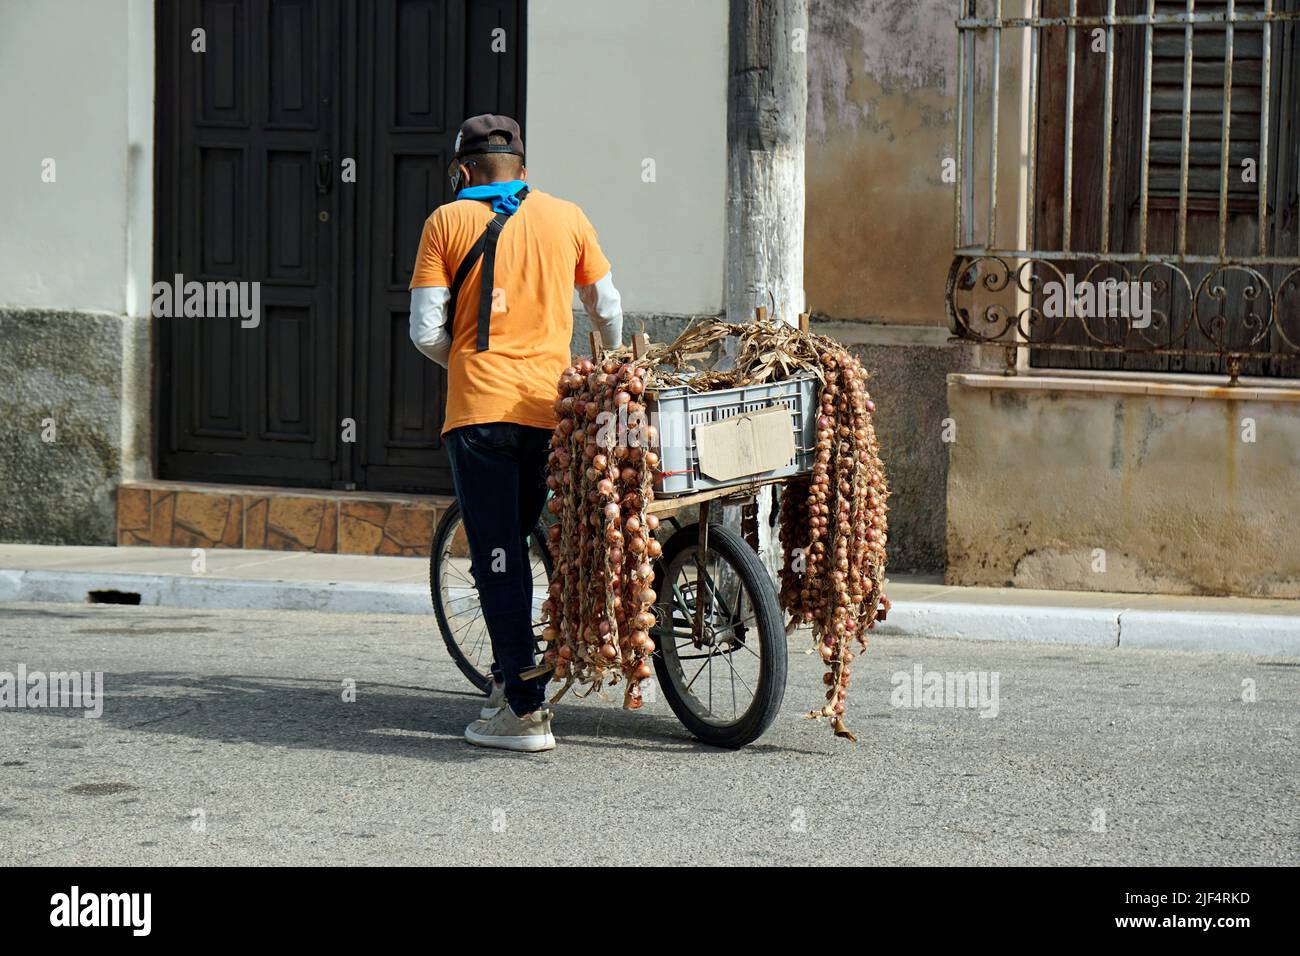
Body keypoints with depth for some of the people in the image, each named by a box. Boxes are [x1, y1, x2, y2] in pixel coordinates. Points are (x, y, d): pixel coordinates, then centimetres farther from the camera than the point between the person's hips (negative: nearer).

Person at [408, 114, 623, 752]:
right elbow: (608, 310, 19)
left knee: (497, 556, -2)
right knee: (513, 545, 20)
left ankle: (525, 710, -6)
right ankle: (510, 677, 25)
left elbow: (427, 332, -3)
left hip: (479, 407, -3)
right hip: (550, 408, 3)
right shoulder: (566, 217, 10)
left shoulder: (447, 222, 2)